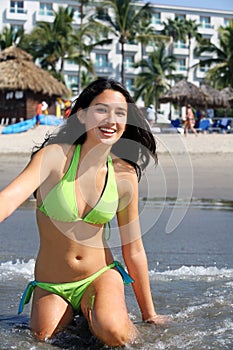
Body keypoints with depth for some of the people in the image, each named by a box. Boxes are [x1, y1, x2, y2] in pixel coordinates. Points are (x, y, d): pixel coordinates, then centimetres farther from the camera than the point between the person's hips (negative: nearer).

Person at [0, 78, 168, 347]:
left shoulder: (124, 174, -8)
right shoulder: (56, 156, -17)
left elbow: (134, 250, 0)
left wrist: (149, 314, 6)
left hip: (100, 275, 0)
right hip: (50, 286, 0)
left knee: (114, 333, -26)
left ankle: (91, 309, 10)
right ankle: (71, 312, 21)